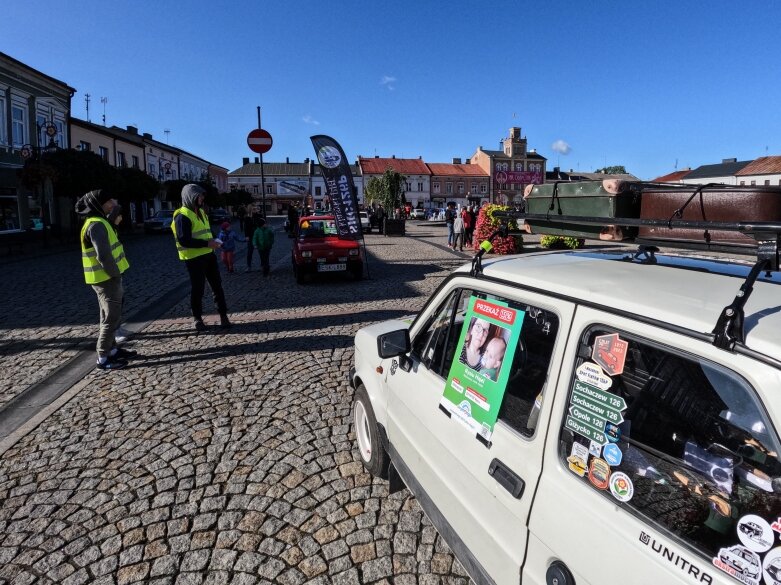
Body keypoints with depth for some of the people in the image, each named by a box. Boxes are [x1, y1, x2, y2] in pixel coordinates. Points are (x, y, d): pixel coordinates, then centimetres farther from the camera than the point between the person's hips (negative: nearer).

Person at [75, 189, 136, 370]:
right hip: (106, 278, -10)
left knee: (110, 316, 18)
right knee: (112, 318, -3)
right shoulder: (96, 225, -20)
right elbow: (104, 255, -28)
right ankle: (103, 358, 5)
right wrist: (116, 274, -16)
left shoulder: (100, 222, 12)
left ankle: (112, 349, 30)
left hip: (108, 277, 10)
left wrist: (115, 207, 12)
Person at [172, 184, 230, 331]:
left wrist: (212, 242, 7)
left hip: (208, 255, 8)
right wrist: (207, 243, -25)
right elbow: (184, 240, -22)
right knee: (197, 289, 2)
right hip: (194, 258, -8)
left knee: (217, 285, 6)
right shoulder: (182, 216, -14)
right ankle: (198, 318, 17)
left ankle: (223, 315, 12)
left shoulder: (201, 212, 14)